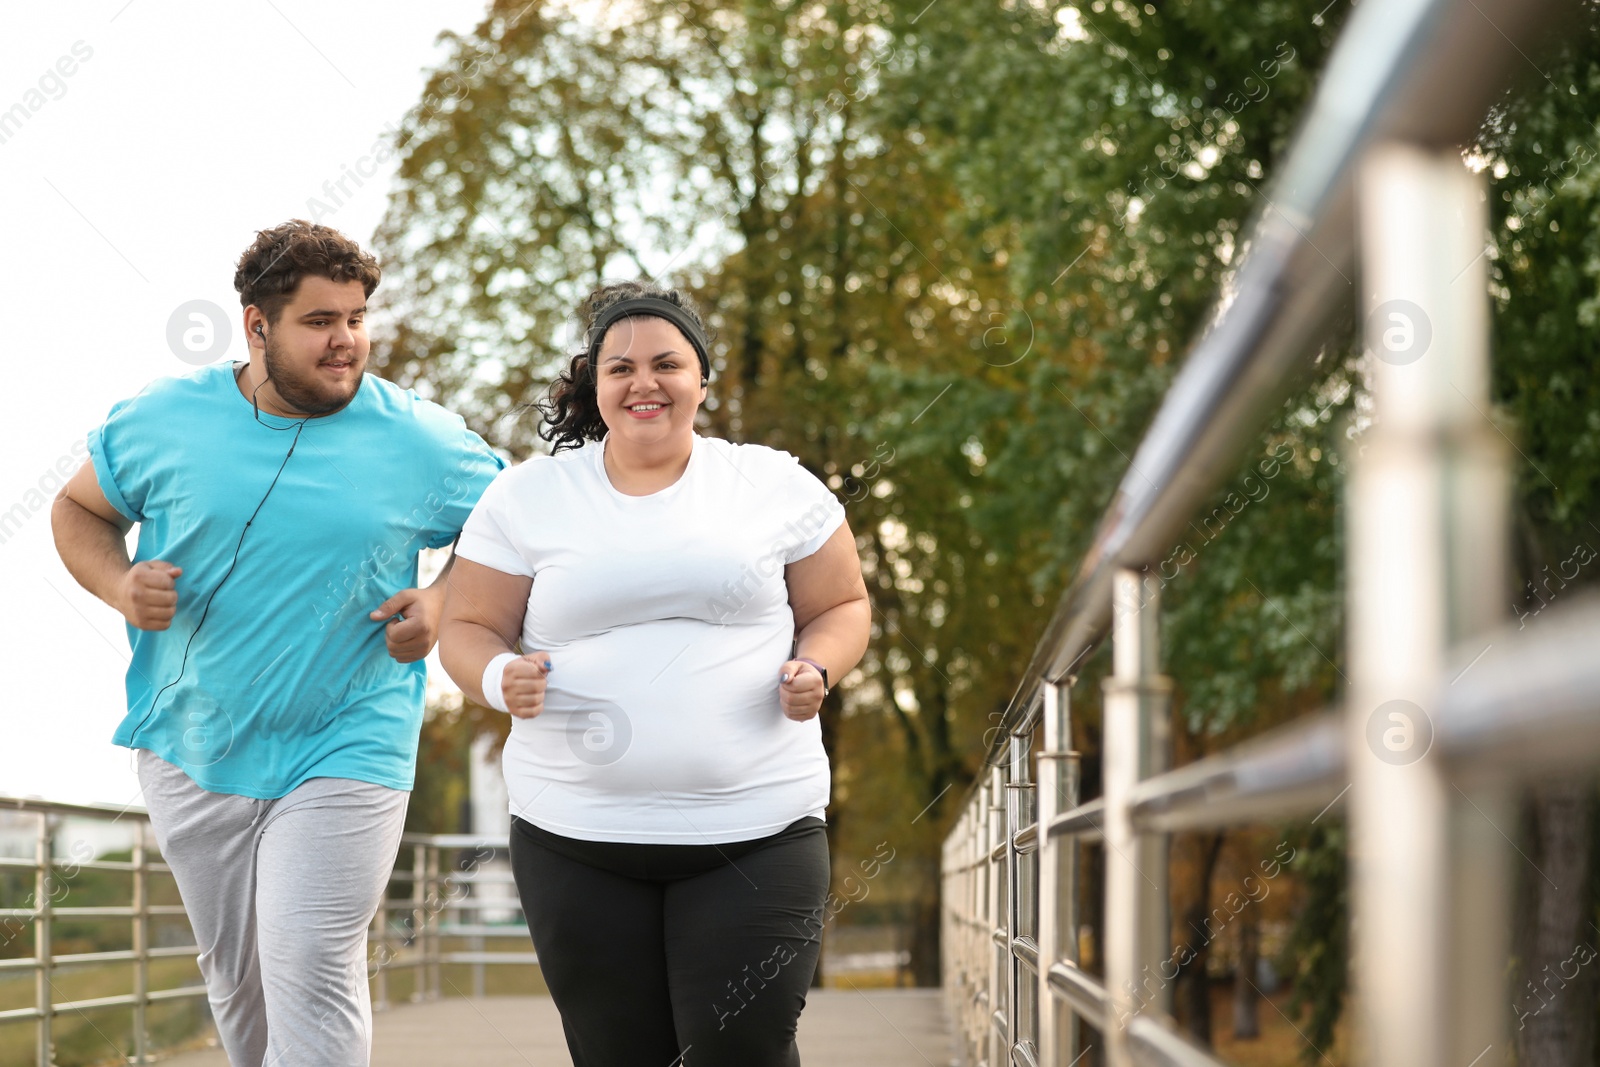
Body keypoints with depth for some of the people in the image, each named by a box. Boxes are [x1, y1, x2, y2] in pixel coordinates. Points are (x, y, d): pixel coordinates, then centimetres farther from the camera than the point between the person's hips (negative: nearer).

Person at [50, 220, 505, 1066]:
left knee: (311, 972, -12)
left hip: (342, 756, -3)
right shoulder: (161, 419, -2)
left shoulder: (423, 441, -5)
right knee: (234, 977, 14)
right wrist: (118, 584, -8)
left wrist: (444, 601, -9)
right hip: (190, 751, 3)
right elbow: (79, 510, 13)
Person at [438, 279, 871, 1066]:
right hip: (576, 840, 1)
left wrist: (815, 669, -8)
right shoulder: (525, 497, 7)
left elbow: (843, 607, 13)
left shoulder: (777, 486, 7)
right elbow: (465, 630, 8)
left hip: (756, 832, -1)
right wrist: (500, 677, -14)